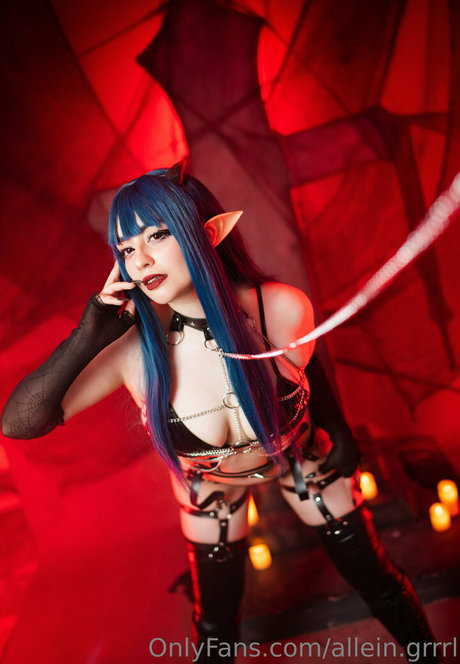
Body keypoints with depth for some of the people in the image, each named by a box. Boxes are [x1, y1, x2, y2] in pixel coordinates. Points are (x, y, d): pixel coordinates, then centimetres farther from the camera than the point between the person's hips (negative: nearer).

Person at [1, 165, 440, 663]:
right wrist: (88, 338, -41)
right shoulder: (132, 349, -32)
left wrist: (338, 433, 7)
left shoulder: (282, 310, -31)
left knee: (377, 582, 18)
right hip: (209, 488, 0)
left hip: (303, 458, 1)